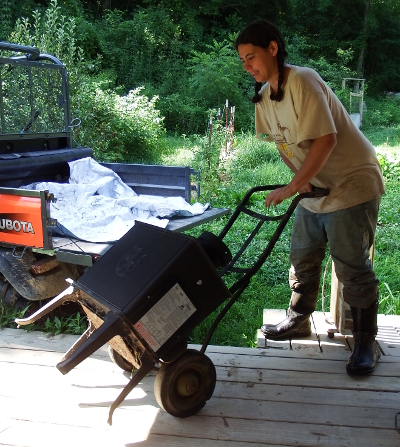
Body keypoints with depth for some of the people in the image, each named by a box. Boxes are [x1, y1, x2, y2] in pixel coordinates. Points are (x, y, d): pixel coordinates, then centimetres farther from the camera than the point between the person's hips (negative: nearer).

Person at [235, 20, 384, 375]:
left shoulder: (302, 81, -21)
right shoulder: (263, 96, 5)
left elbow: (326, 138, -28)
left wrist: (292, 187, -25)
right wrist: (302, 179, -5)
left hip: (352, 183, -8)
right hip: (314, 187, 8)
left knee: (352, 268, -2)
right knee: (303, 259, 15)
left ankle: (366, 343, 14)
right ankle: (298, 320, 34)